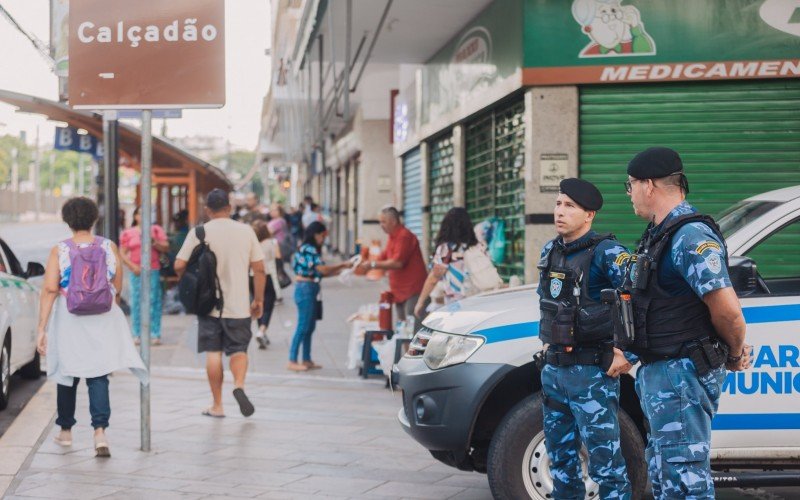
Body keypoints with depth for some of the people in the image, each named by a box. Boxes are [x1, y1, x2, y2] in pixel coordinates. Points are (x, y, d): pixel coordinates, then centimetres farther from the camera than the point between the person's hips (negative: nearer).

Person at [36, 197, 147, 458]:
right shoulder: (109, 248, -1)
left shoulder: (59, 251, -6)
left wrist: (42, 328, -12)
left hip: (68, 320, 0)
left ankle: (65, 431, 29)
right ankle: (100, 431, -16)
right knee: (98, 377, 2)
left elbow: (50, 289, -13)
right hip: (103, 320, 0)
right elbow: (117, 289, 4)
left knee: (68, 374, 15)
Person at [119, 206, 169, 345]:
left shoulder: (156, 230, 11)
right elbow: (122, 253, 7)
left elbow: (166, 248, 6)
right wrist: (132, 266, -6)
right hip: (136, 272, 1)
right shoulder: (127, 233, 11)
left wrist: (154, 242, -11)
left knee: (154, 302, -5)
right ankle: (137, 334, 3)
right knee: (136, 302, -2)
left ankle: (155, 334, -2)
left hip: (154, 271, 0)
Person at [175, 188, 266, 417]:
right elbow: (259, 269, 0)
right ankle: (239, 385, -16)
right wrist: (259, 300, 8)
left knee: (213, 352, 7)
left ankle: (217, 405, 11)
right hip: (239, 305, 1)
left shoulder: (198, 233, -5)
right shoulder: (245, 231, 0)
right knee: (238, 349, 11)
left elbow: (179, 266, -7)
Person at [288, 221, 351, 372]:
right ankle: (292, 361, -3)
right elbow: (323, 270, -18)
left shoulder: (312, 250, 14)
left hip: (311, 290, 10)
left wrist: (341, 270, 4)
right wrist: (343, 265, -9)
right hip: (306, 289, -10)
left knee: (310, 327, 12)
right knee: (303, 327, -6)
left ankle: (306, 360, 17)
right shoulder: (309, 249, -14)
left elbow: (322, 272, 11)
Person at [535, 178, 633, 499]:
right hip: (553, 369, 8)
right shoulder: (550, 251, 10)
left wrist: (628, 353, -19)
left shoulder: (606, 253, -14)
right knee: (560, 457, 16)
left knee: (604, 460, -7)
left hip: (592, 372, -8)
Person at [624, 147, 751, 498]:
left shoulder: (690, 237, -20)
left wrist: (735, 354, -8)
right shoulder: (660, 233, 13)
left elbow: (728, 310, -27)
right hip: (659, 373, 11)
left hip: (683, 375, -11)